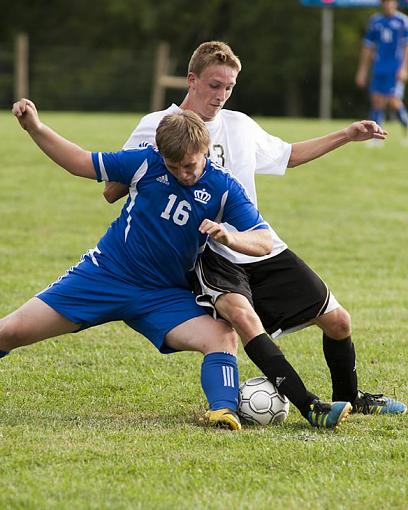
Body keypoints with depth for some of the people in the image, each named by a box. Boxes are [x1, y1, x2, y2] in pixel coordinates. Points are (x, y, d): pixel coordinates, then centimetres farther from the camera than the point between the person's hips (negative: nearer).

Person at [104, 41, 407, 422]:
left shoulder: (239, 126, 12)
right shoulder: (156, 128, -2)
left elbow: (286, 155, 31)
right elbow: (111, 193, 0)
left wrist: (346, 136, 25)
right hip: (209, 253, -5)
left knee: (337, 320, 2)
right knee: (240, 312, -37)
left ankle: (349, 398, 31)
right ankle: (310, 407, -40)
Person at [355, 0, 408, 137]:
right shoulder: (375, 21, 13)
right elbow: (367, 48, 17)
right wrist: (362, 71, 15)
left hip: (396, 69, -5)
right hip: (379, 69, 5)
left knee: (394, 102, -14)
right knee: (377, 102, 1)